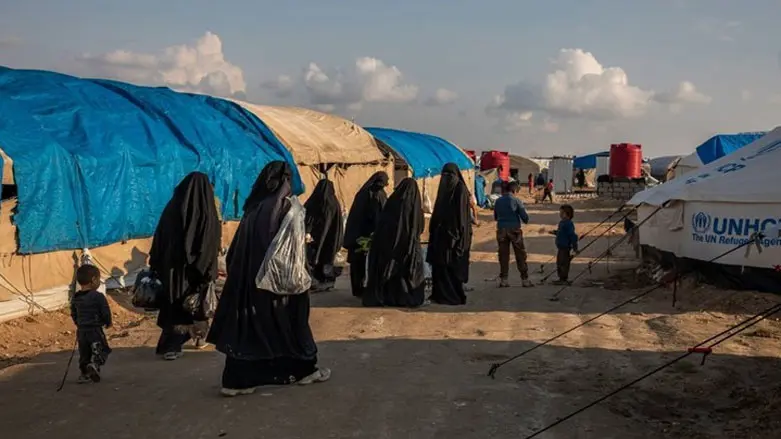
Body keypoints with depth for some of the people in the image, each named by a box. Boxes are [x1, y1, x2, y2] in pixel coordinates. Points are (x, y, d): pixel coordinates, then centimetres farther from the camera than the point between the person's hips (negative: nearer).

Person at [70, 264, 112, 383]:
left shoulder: (75, 298, 4)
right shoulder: (98, 297, -16)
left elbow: (73, 314, 12)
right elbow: (106, 312, -14)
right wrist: (108, 323, 5)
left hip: (81, 331, 6)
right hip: (95, 330, -6)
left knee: (84, 354, 16)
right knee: (102, 350, 2)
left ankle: (84, 374, 18)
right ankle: (95, 364, -22)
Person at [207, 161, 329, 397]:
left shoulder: (254, 207, 9)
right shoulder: (285, 206, -9)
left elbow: (238, 248, 10)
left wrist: (240, 272, 14)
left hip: (249, 274, 6)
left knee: (249, 323, 5)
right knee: (287, 319, 8)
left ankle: (237, 380, 3)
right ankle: (303, 369, 21)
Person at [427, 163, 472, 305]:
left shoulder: (460, 189, -9)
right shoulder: (444, 189, 14)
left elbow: (462, 213, -15)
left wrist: (456, 234, -21)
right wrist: (433, 229, 14)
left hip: (453, 233, -8)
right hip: (441, 232, 8)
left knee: (451, 266, -4)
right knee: (438, 264, 8)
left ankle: (455, 296, 3)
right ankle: (439, 294, 16)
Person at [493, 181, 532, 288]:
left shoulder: (498, 201, 5)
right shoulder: (516, 200, -7)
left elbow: (495, 217, 14)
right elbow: (525, 217, -8)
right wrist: (525, 221, 14)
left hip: (501, 230, 3)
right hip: (514, 230, -3)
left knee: (503, 255, 8)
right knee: (520, 255, 5)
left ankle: (503, 280, 8)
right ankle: (525, 279, 7)